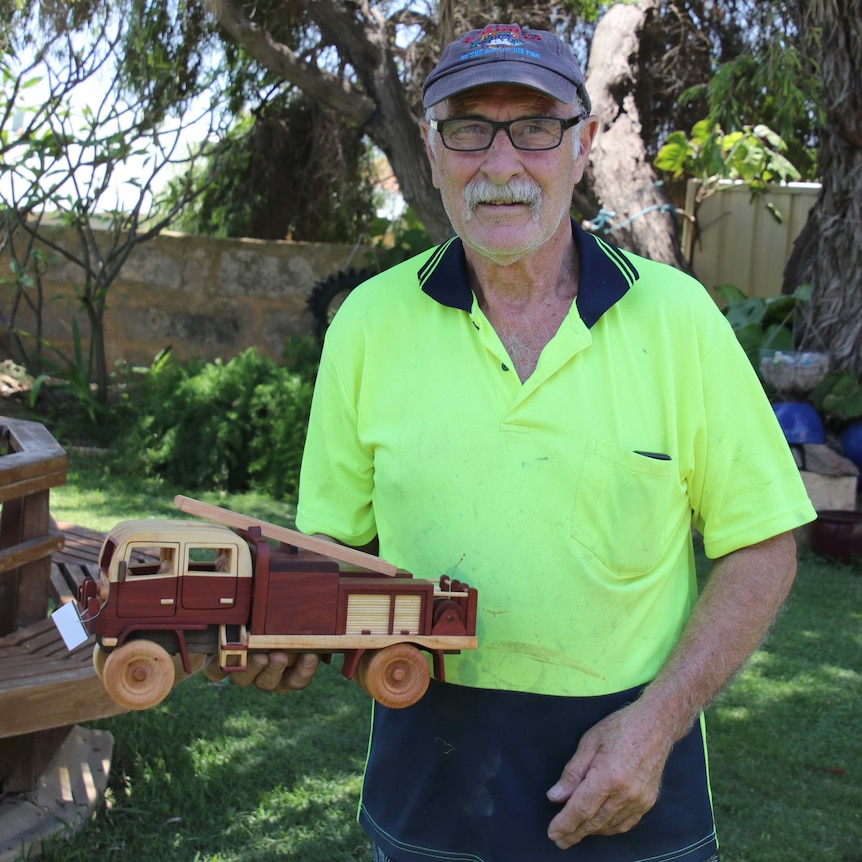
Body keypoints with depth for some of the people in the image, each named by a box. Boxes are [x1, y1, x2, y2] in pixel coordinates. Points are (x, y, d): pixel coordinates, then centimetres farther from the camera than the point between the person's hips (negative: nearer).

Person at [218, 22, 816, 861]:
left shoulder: (677, 315, -7)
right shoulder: (369, 321, -3)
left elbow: (760, 547, -4)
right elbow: (338, 535, 5)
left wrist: (659, 718, -13)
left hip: (626, 763, -1)